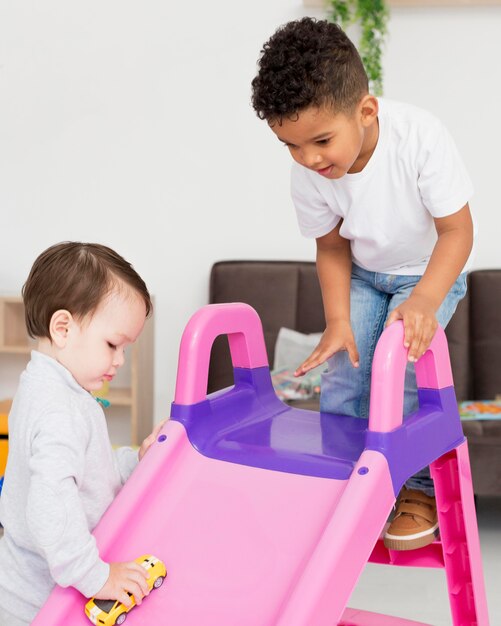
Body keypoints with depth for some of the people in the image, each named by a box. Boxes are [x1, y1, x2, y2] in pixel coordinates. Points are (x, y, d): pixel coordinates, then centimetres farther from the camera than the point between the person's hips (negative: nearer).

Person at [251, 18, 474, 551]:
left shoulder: (420, 137, -34)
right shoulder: (308, 174, -22)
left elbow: (456, 231, -27)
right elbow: (332, 247, -5)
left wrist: (424, 303, -40)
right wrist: (337, 320, -16)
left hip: (433, 269, -3)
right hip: (364, 273, 4)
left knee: (399, 363, -21)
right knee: (342, 370, -8)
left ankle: (421, 490, -1)